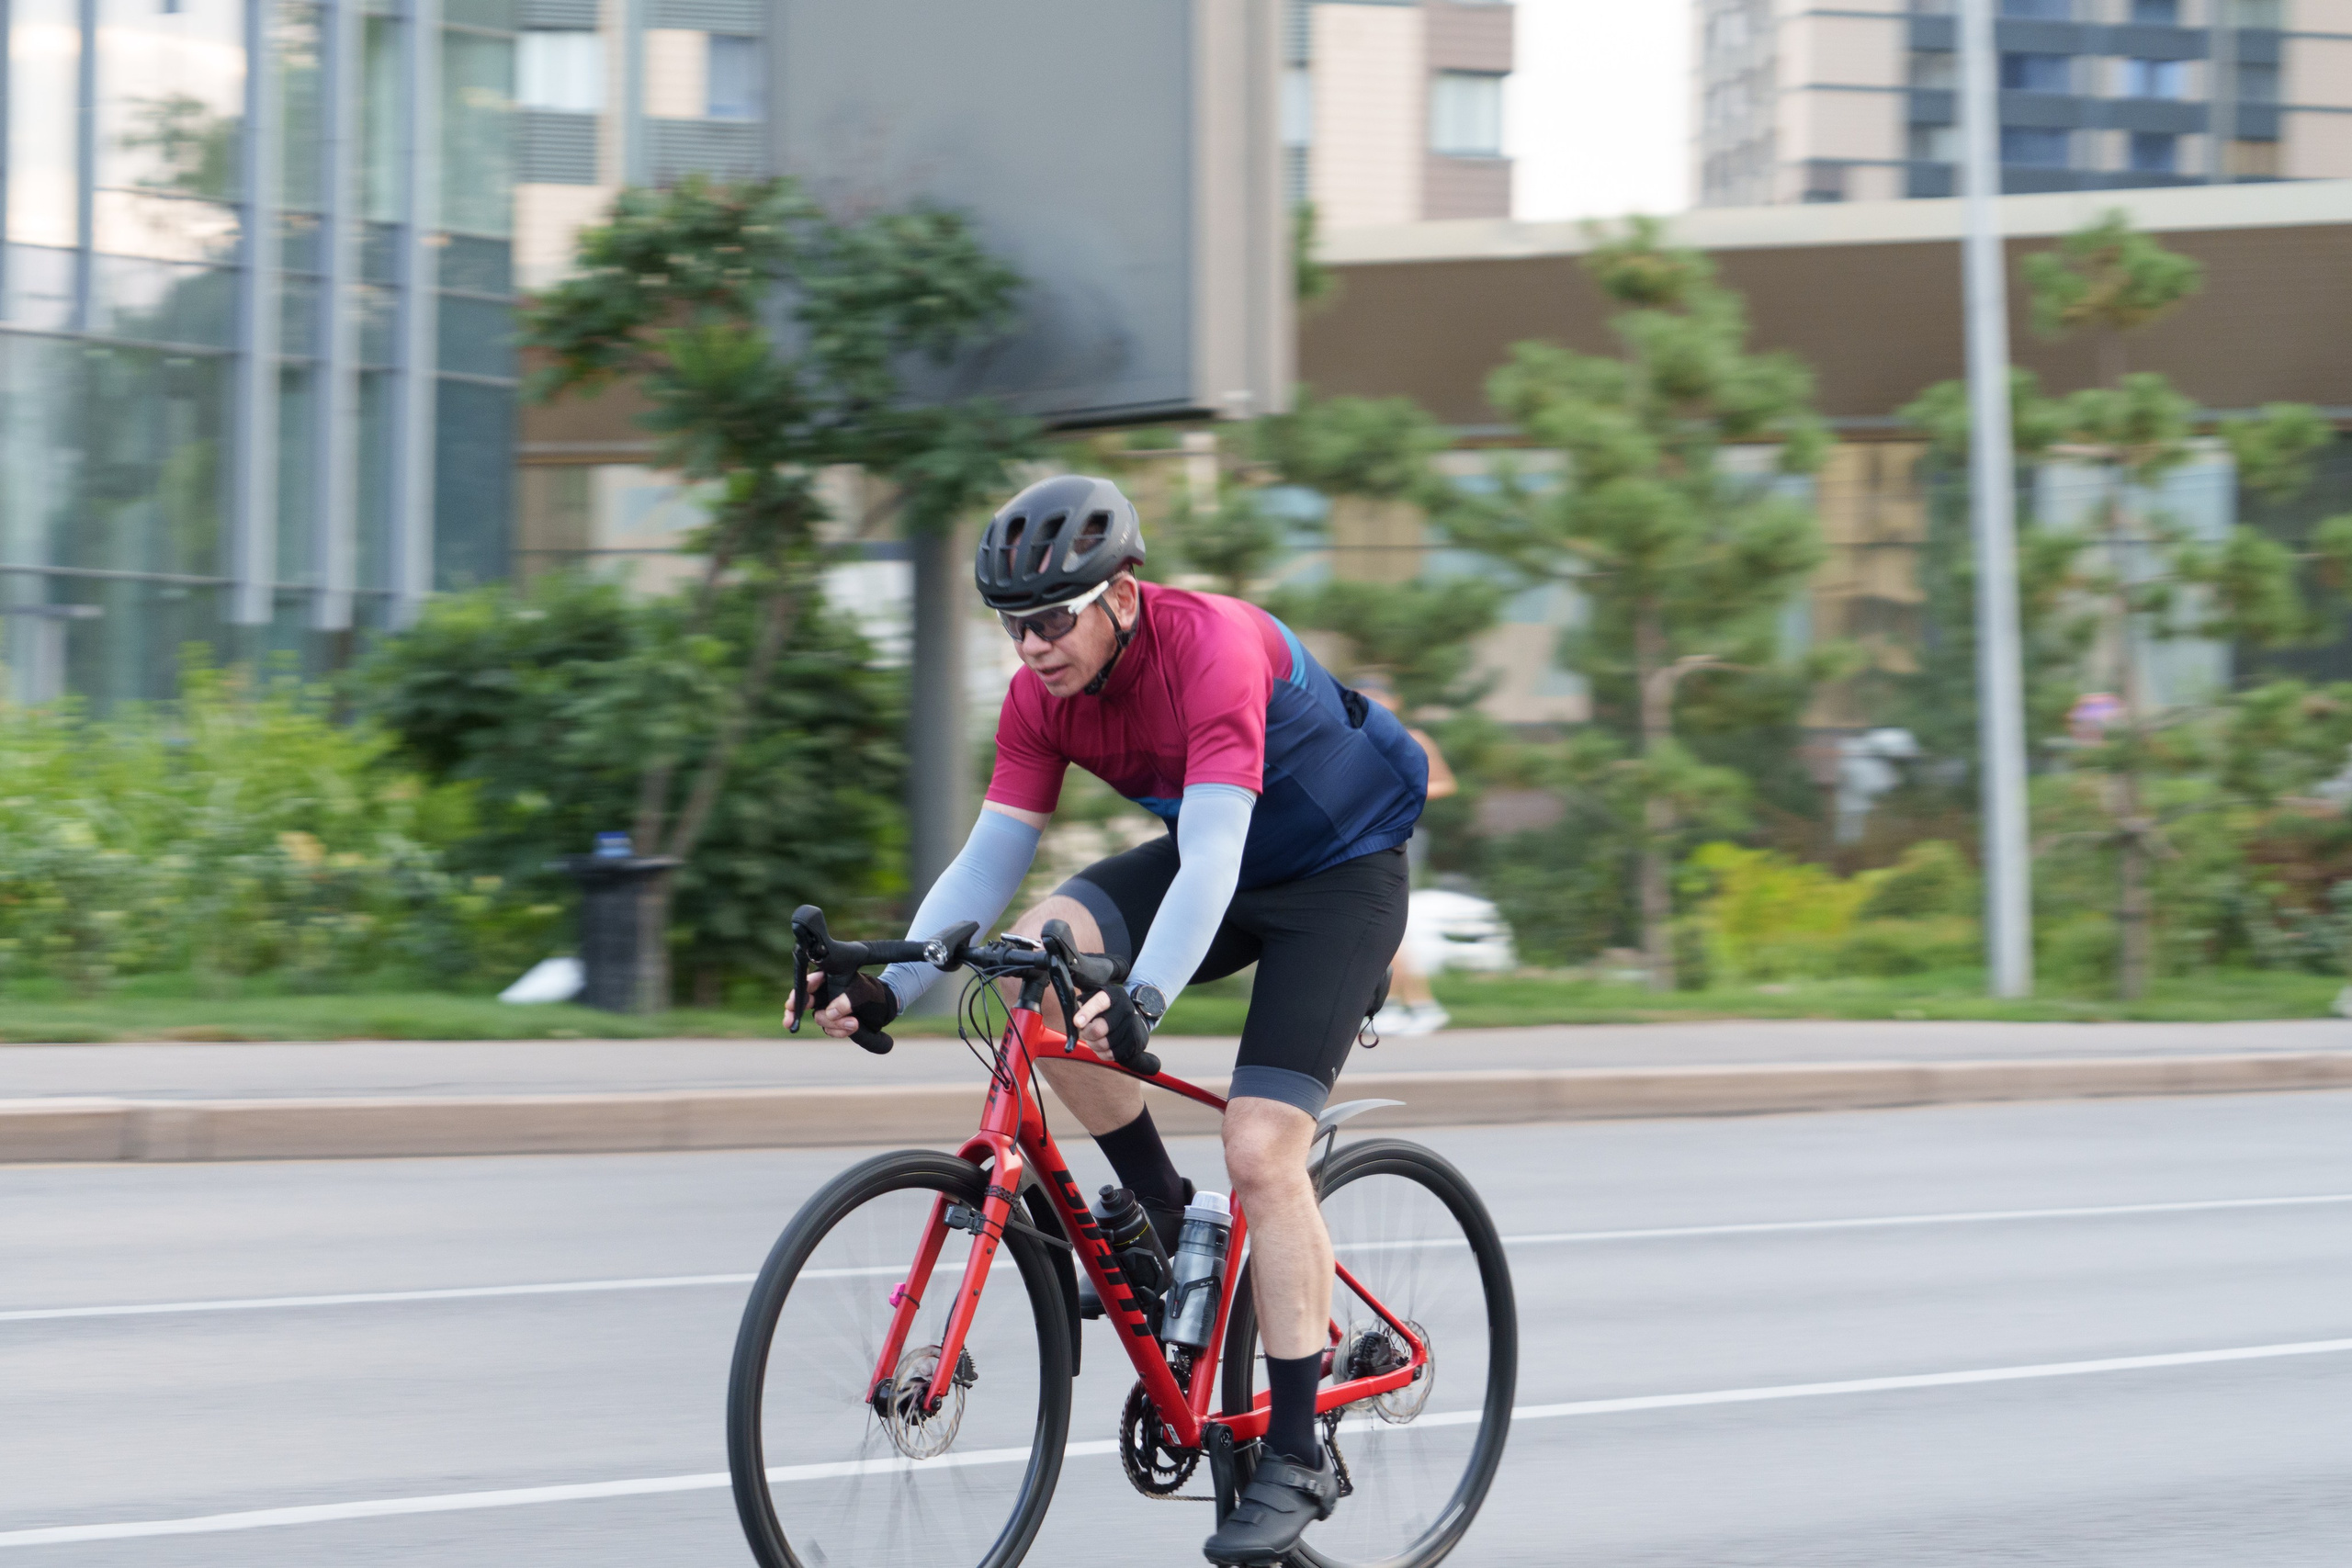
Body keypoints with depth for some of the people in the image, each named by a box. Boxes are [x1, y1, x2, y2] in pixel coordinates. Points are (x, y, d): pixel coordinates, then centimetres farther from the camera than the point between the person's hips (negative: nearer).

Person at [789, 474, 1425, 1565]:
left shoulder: (1214, 649, -32)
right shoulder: (1041, 695, -12)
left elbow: (1211, 860, -41)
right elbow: (988, 862, -12)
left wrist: (1143, 1003, -55)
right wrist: (888, 986, -25)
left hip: (1340, 872, -6)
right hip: (1218, 861, 6)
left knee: (1261, 1152, -17)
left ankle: (1297, 1457, -7)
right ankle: (1156, 1207, -3)